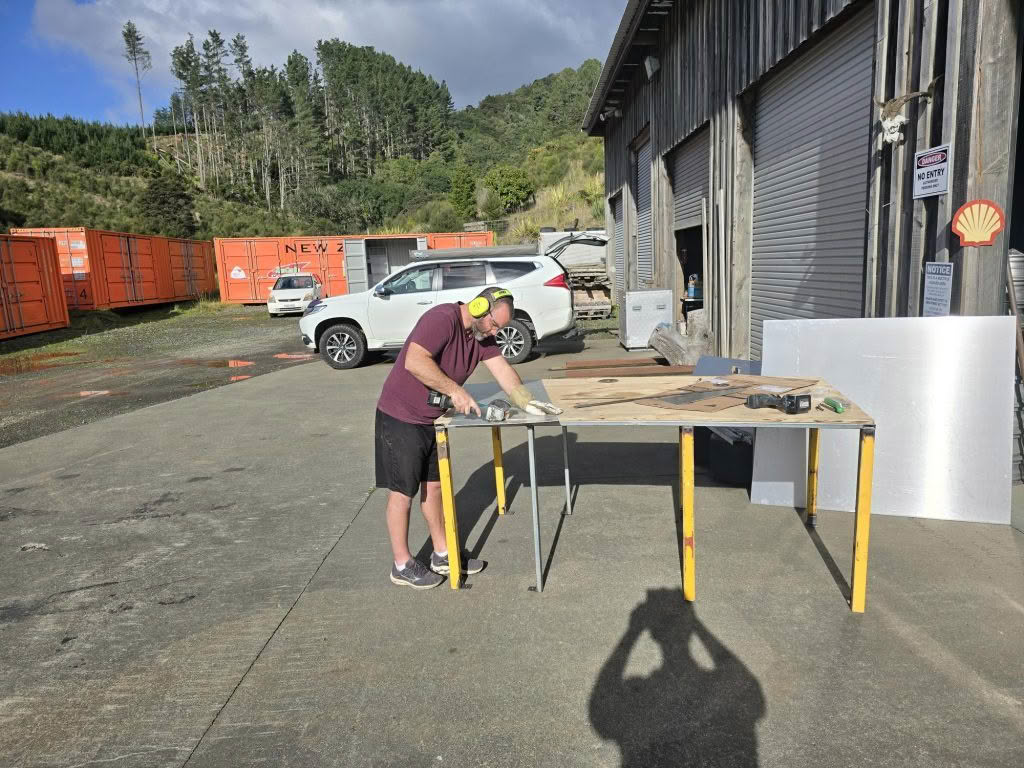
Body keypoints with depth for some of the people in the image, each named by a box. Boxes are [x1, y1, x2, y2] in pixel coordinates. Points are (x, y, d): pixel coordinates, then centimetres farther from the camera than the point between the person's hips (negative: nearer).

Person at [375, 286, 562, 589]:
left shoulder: (481, 333, 4)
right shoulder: (442, 319, -24)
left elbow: (502, 370, 1)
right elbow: (414, 362, -35)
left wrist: (527, 403, -11)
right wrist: (455, 390, -32)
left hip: (432, 419, 9)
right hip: (400, 418, -8)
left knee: (434, 485, 16)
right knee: (403, 492, 2)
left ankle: (443, 554, 29)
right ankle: (402, 565, 16)